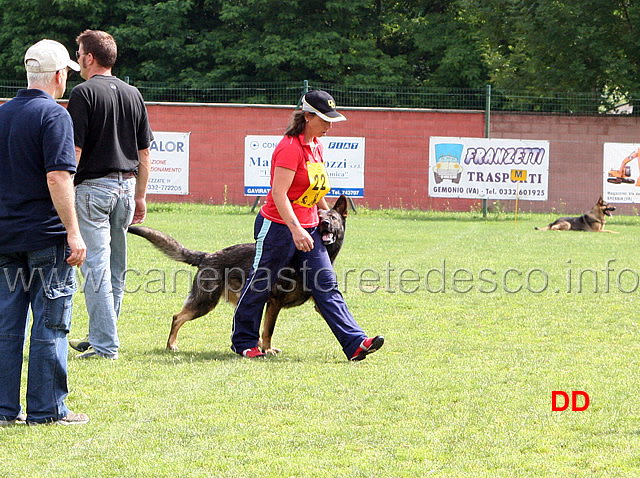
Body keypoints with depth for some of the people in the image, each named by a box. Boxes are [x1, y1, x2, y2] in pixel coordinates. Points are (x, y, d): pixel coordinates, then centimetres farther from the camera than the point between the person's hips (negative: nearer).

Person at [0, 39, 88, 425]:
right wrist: (73, 232, -19)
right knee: (50, 326, -1)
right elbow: (58, 177, -20)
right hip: (45, 235, -7)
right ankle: (46, 410, 1)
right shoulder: (53, 115, -12)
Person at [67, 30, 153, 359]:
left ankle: (105, 345, -8)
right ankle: (101, 337, 24)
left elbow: (74, 150, -14)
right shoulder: (133, 94, 11)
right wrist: (140, 196, 20)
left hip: (93, 187, -7)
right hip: (126, 185, 7)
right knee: (115, 267, 13)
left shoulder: (84, 93, -9)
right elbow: (144, 153, 14)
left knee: (96, 265, -6)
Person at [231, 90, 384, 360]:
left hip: (307, 228, 8)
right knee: (260, 285, 6)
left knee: (326, 285, -1)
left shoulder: (316, 145, 9)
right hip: (278, 226, -8)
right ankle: (243, 342, 22)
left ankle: (355, 343, -10)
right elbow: (279, 193, -25)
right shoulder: (291, 147, -18)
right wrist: (295, 229, -33)